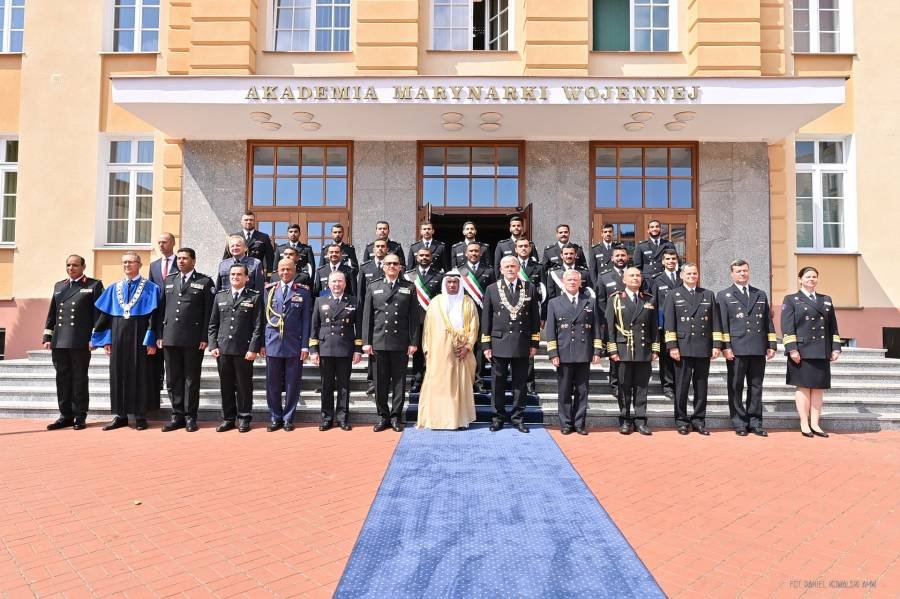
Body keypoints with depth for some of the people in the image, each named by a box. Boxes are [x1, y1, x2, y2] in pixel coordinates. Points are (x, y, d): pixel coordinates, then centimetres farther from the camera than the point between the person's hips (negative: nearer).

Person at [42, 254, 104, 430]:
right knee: (63, 379, 8)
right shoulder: (59, 286, 18)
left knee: (79, 379, 1)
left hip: (80, 342, -5)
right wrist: (47, 337, 11)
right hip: (59, 342, 5)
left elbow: (98, 314, -4)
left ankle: (80, 417, 8)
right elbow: (52, 314, 18)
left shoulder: (94, 285, 2)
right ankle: (66, 415, 16)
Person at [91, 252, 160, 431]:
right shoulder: (114, 288, 12)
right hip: (118, 336, 4)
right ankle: (121, 416, 15)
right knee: (118, 374, 6)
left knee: (140, 374, -1)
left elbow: (153, 316, -6)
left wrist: (151, 341, -13)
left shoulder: (150, 288, 0)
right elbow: (105, 315, 12)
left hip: (139, 336, -4)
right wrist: (107, 340, 3)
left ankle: (140, 416, 7)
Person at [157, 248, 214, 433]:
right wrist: (159, 334, 6)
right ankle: (177, 415, 18)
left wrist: (205, 338, -10)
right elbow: (162, 309, 13)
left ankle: (190, 416, 13)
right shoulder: (168, 280, 15)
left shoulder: (205, 282, 1)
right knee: (173, 379, 8)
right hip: (170, 338, 4)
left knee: (192, 379, 4)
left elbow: (209, 312, -4)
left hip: (193, 339, -4)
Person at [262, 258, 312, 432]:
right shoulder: (270, 290, 9)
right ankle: (275, 418, 20)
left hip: (294, 345, -1)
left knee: (293, 385, 5)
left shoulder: (303, 291, 3)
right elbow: (265, 317, 9)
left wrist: (305, 346, -5)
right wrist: (262, 343, 4)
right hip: (272, 344, 2)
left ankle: (288, 418, 18)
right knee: (273, 384, 7)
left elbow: (306, 320, 0)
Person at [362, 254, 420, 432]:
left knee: (399, 381, 6)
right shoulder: (374, 288, 10)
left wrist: (413, 342, -3)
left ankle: (396, 416, 17)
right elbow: (367, 316, 7)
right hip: (379, 342, 1)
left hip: (401, 343, -1)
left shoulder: (409, 288, 7)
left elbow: (414, 317, 3)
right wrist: (366, 342, 1)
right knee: (380, 382, 6)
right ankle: (383, 416, 18)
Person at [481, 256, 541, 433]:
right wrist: (486, 345, -2)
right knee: (498, 383, 6)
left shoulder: (530, 289, 7)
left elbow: (535, 318, 7)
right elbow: (486, 319, 3)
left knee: (520, 383, 7)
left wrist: (534, 344, 2)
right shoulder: (491, 289, 4)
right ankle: (498, 418, 18)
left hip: (522, 344, 1)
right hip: (499, 343, -1)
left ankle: (518, 418, 19)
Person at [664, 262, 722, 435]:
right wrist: (672, 346, -7)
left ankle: (698, 420, 17)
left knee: (701, 387, 7)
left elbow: (715, 323, 10)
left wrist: (717, 345, 2)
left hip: (704, 349, 2)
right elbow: (669, 324, 0)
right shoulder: (673, 296, 6)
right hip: (683, 348, -2)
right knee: (682, 386, 1)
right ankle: (682, 421, 10)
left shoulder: (709, 295, 14)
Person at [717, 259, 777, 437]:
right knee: (736, 387, 1)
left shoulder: (761, 295, 17)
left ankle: (755, 423, 15)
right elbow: (722, 325, -1)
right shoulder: (723, 296, 6)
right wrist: (726, 347, -8)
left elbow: (768, 322, 15)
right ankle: (739, 423, 10)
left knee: (756, 387, 7)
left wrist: (771, 345, 8)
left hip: (758, 349, 3)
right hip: (736, 349, -3)